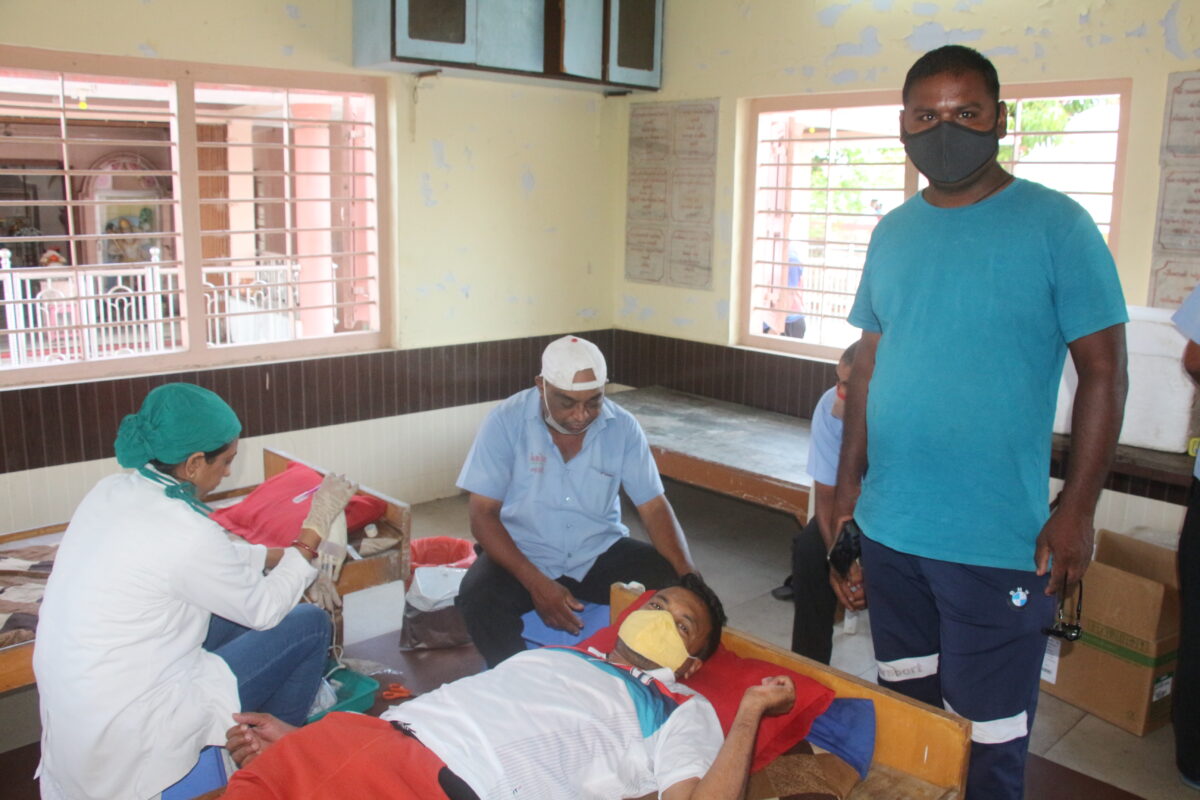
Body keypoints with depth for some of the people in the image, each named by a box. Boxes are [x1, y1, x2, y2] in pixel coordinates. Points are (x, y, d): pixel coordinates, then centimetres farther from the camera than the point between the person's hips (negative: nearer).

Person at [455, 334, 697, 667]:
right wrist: (536, 583, -28)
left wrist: (689, 579, -22)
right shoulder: (506, 421, -15)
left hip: (600, 552, 2)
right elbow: (483, 513, -15)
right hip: (523, 553, -2)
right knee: (478, 596, -31)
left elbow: (654, 507, -7)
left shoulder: (623, 427, -8)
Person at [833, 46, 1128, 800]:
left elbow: (1104, 372, -7)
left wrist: (1077, 511, -12)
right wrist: (850, 476, 11)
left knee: (985, 736, 4)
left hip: (997, 540, -5)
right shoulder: (893, 232, 7)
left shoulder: (1056, 225, -7)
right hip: (888, 526, 5)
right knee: (904, 709, 20)